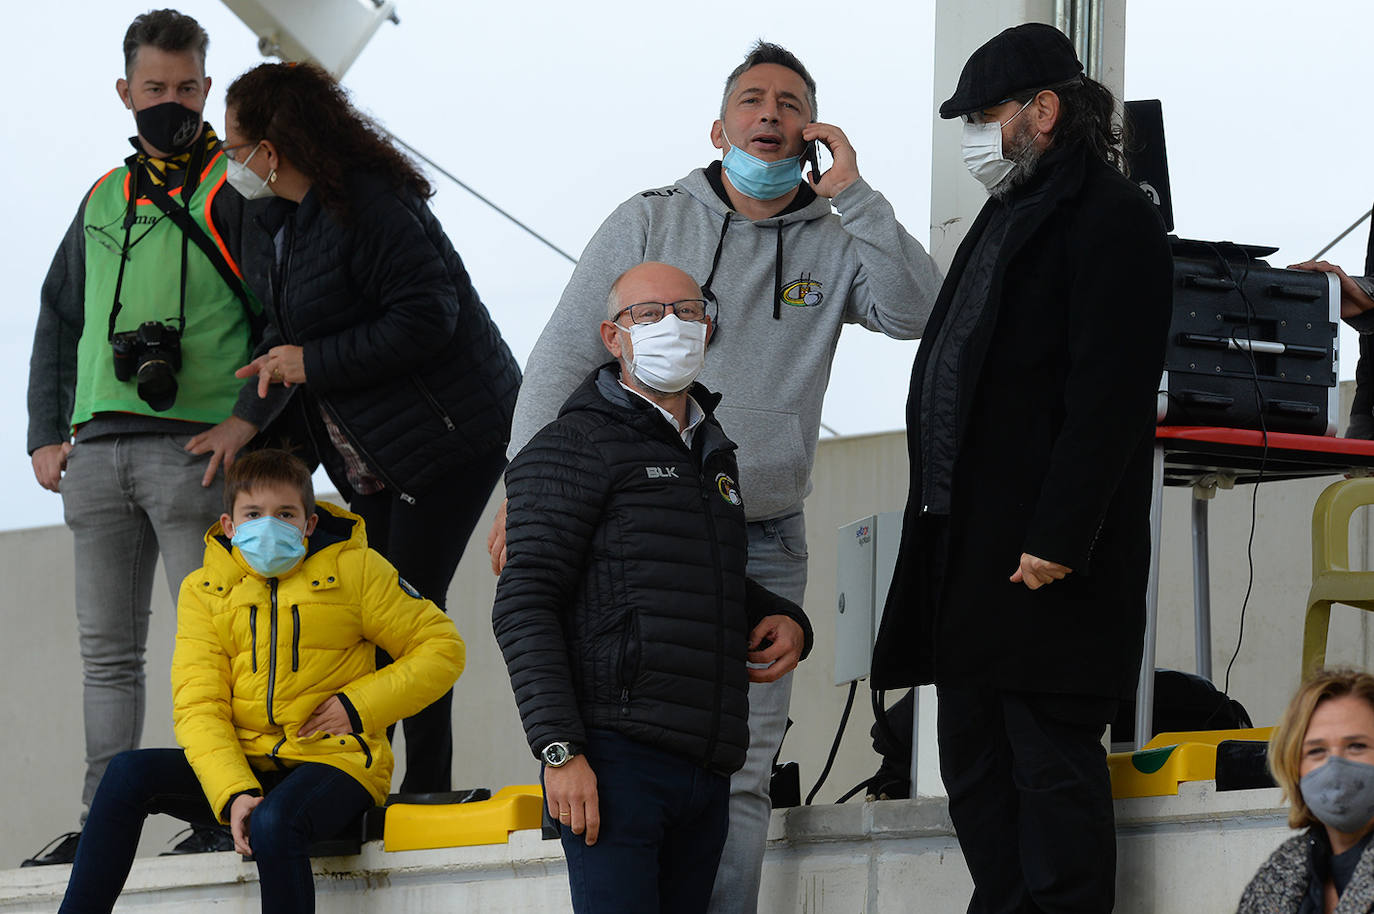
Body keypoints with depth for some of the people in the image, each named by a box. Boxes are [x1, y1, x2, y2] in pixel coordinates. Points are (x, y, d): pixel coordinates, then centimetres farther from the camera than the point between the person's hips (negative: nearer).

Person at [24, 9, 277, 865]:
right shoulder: (104, 200, 19)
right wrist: (47, 433, 15)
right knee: (108, 649, 5)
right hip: (96, 449, 6)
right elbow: (58, 321, 25)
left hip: (193, 447, -6)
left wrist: (248, 417, -15)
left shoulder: (236, 191, 1)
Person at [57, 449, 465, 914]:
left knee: (273, 824, -36)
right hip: (243, 767, 4)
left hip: (333, 759, -4)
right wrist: (233, 794, -21)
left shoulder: (353, 569, 0)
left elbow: (442, 649, 3)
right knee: (129, 772, -20)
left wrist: (359, 707, -10)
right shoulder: (204, 591, 6)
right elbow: (198, 708, -4)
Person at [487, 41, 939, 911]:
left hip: (764, 551, 1)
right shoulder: (649, 222, 5)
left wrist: (852, 196, -10)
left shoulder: (833, 245, 8)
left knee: (740, 773, -1)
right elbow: (563, 359, 3)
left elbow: (920, 312, -9)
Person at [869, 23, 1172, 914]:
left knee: (1051, 764, -8)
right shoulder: (1009, 216, 21)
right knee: (975, 766, 12)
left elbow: (1108, 396, -18)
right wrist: (940, 523, 16)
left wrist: (1057, 539, -23)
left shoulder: (1110, 218, -10)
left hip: (1047, 563, -10)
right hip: (969, 555, 10)